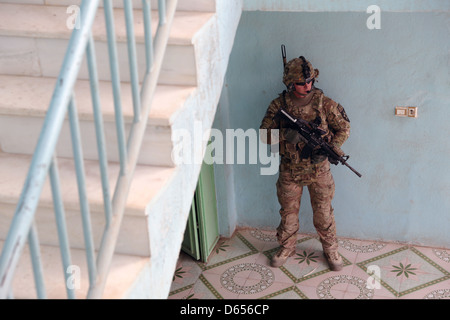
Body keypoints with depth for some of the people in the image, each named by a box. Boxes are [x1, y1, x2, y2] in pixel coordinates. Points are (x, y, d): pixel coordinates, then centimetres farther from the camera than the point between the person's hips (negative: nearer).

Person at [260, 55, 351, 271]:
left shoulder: (324, 103, -11)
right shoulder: (278, 105, -10)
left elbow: (344, 128, -3)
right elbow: (264, 134, -9)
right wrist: (285, 134, -28)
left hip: (319, 169, -1)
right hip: (289, 171, 1)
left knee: (323, 213, 12)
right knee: (288, 212, 16)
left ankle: (330, 249, 31)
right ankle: (286, 247, 37)